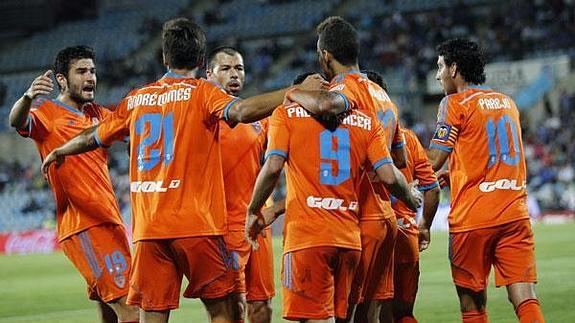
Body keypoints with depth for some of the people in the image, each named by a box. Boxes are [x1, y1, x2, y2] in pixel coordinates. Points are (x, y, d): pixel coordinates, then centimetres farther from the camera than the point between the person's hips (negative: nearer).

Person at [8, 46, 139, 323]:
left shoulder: (97, 114, 18)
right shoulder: (47, 112, -6)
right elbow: (17, 121, -26)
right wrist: (28, 97, -48)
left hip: (108, 221, 9)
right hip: (84, 226, -8)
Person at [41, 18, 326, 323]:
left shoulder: (136, 99, 12)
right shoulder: (201, 92, -2)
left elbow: (93, 137, 25)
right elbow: (241, 111, -21)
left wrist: (57, 153, 43)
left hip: (147, 229, 4)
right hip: (197, 224, -4)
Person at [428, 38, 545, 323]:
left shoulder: (455, 104, -3)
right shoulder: (507, 102, 17)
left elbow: (433, 163, -5)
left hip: (472, 218, -5)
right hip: (515, 213, 5)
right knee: (525, 299, -4)